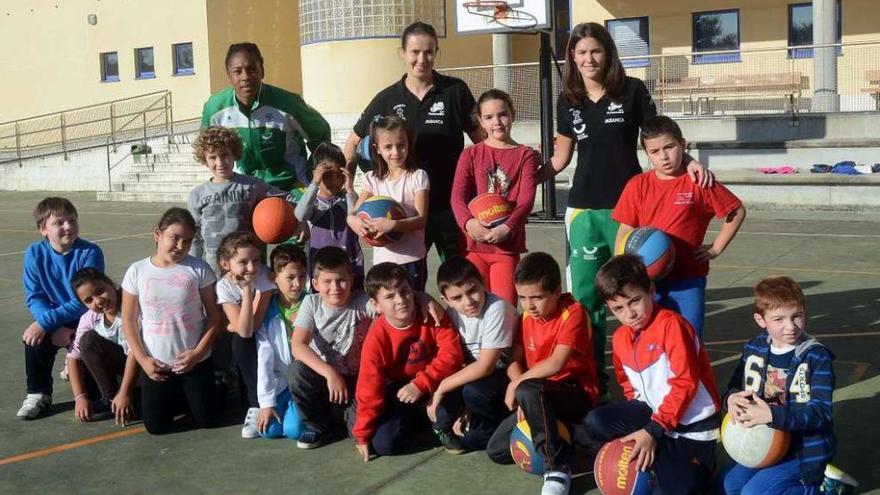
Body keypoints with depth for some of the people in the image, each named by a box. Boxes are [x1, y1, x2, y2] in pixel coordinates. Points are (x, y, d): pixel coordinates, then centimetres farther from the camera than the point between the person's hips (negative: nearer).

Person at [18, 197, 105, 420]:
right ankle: (38, 394, -2)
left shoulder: (90, 253, -19)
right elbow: (34, 298, -9)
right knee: (35, 338, -24)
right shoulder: (35, 253, -9)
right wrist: (56, 327, -25)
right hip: (54, 320, 2)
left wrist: (46, 322, -28)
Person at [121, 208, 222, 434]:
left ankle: (186, 394, 37)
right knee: (156, 426, 5)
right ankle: (173, 396, 36)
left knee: (207, 420, 6)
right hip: (155, 364, 1)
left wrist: (198, 352, -13)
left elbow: (214, 314, -5)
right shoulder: (137, 271, -6)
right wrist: (142, 359, -6)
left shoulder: (199, 269, -9)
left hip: (195, 361, -1)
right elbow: (129, 320, 0)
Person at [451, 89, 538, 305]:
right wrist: (468, 222, -22)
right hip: (475, 245, 1)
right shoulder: (470, 155, 9)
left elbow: (526, 200, -6)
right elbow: (457, 196, -2)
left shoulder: (525, 155, 5)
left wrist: (506, 228, -23)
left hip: (508, 245, -1)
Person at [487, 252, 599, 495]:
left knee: (528, 391, -38)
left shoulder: (573, 313, -18)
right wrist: (523, 395, -17)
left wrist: (518, 385, -17)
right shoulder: (527, 316, 4)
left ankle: (558, 468, -27)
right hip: (543, 398, 8)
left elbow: (556, 363, -28)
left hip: (577, 395, -7)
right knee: (496, 450, -3)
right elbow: (515, 361, 2)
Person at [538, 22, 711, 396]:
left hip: (627, 205, -2)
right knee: (585, 295, 5)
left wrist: (688, 161, -14)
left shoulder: (632, 90, -3)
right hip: (583, 210, 3)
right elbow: (561, 158, 12)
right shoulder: (568, 100, 6)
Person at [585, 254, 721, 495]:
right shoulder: (620, 338, 4)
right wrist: (635, 423, 2)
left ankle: (699, 463, 14)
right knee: (595, 423, -17)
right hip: (653, 412, 6)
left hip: (693, 423, -6)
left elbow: (685, 383, -23)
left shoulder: (670, 323, -19)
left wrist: (653, 430, -24)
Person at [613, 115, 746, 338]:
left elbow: (737, 211, 6)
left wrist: (716, 248, 2)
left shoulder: (699, 183, -3)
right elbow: (625, 232, 4)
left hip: (688, 280, -1)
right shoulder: (637, 185, 2)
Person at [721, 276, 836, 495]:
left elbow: (821, 413, -23)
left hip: (804, 448, -6)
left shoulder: (817, 358, -18)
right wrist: (732, 398, -17)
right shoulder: (754, 349, -2)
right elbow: (735, 386, 8)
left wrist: (772, 415, -36)